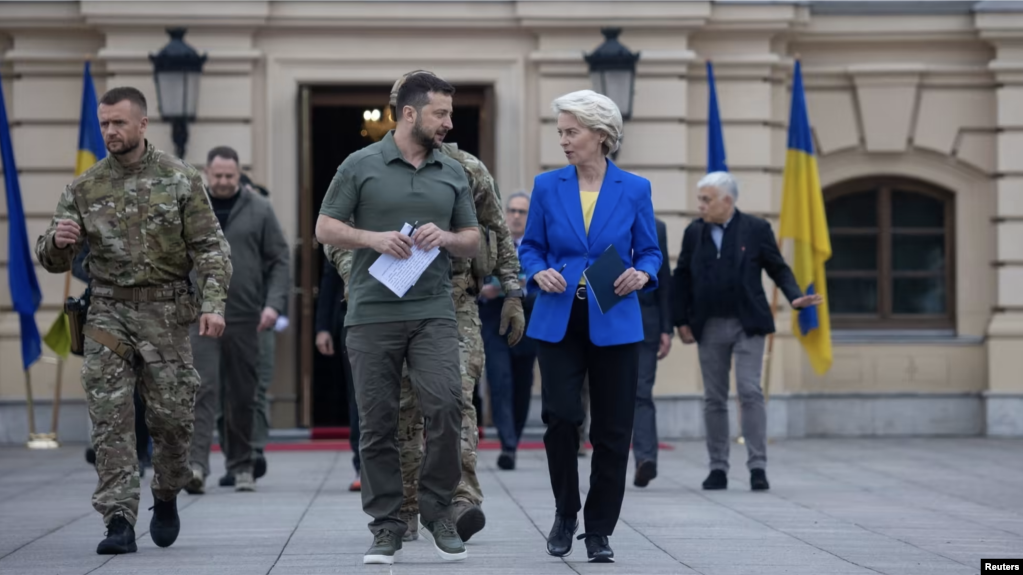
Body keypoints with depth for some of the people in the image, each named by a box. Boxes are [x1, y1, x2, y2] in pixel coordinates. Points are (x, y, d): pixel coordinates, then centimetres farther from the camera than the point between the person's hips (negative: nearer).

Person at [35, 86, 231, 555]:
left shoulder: (180, 180, 0)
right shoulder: (84, 188, 5)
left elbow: (210, 247, -2)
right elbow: (52, 261, 8)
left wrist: (213, 303, -15)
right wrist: (58, 241, -16)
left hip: (166, 313, -1)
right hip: (108, 312, 1)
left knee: (171, 414, 3)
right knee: (111, 419, -7)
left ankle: (166, 498, 29)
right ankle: (119, 521, -8)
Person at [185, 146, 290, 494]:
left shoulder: (258, 210, 5)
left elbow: (279, 260, 5)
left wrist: (274, 303, -7)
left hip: (245, 318, 1)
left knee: (243, 396, 8)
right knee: (202, 391, -12)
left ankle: (242, 466, 19)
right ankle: (196, 465, -19)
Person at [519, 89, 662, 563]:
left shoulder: (634, 190, 1)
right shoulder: (547, 187, 3)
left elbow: (650, 252, 7)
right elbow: (530, 248, 9)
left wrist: (642, 274, -14)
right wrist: (539, 272, -11)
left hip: (614, 323, 0)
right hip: (558, 320, 0)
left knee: (612, 431, 1)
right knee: (560, 415, -13)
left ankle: (599, 531, 13)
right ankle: (565, 512, 10)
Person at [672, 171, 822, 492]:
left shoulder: (756, 230, -1)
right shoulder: (694, 233, 6)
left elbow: (778, 269, 4)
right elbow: (682, 277, 10)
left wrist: (795, 297, -13)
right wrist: (681, 320, 4)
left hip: (747, 325, -3)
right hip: (709, 327, 3)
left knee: (750, 392, -10)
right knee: (714, 399, 6)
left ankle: (757, 466, -6)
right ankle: (718, 468, 13)